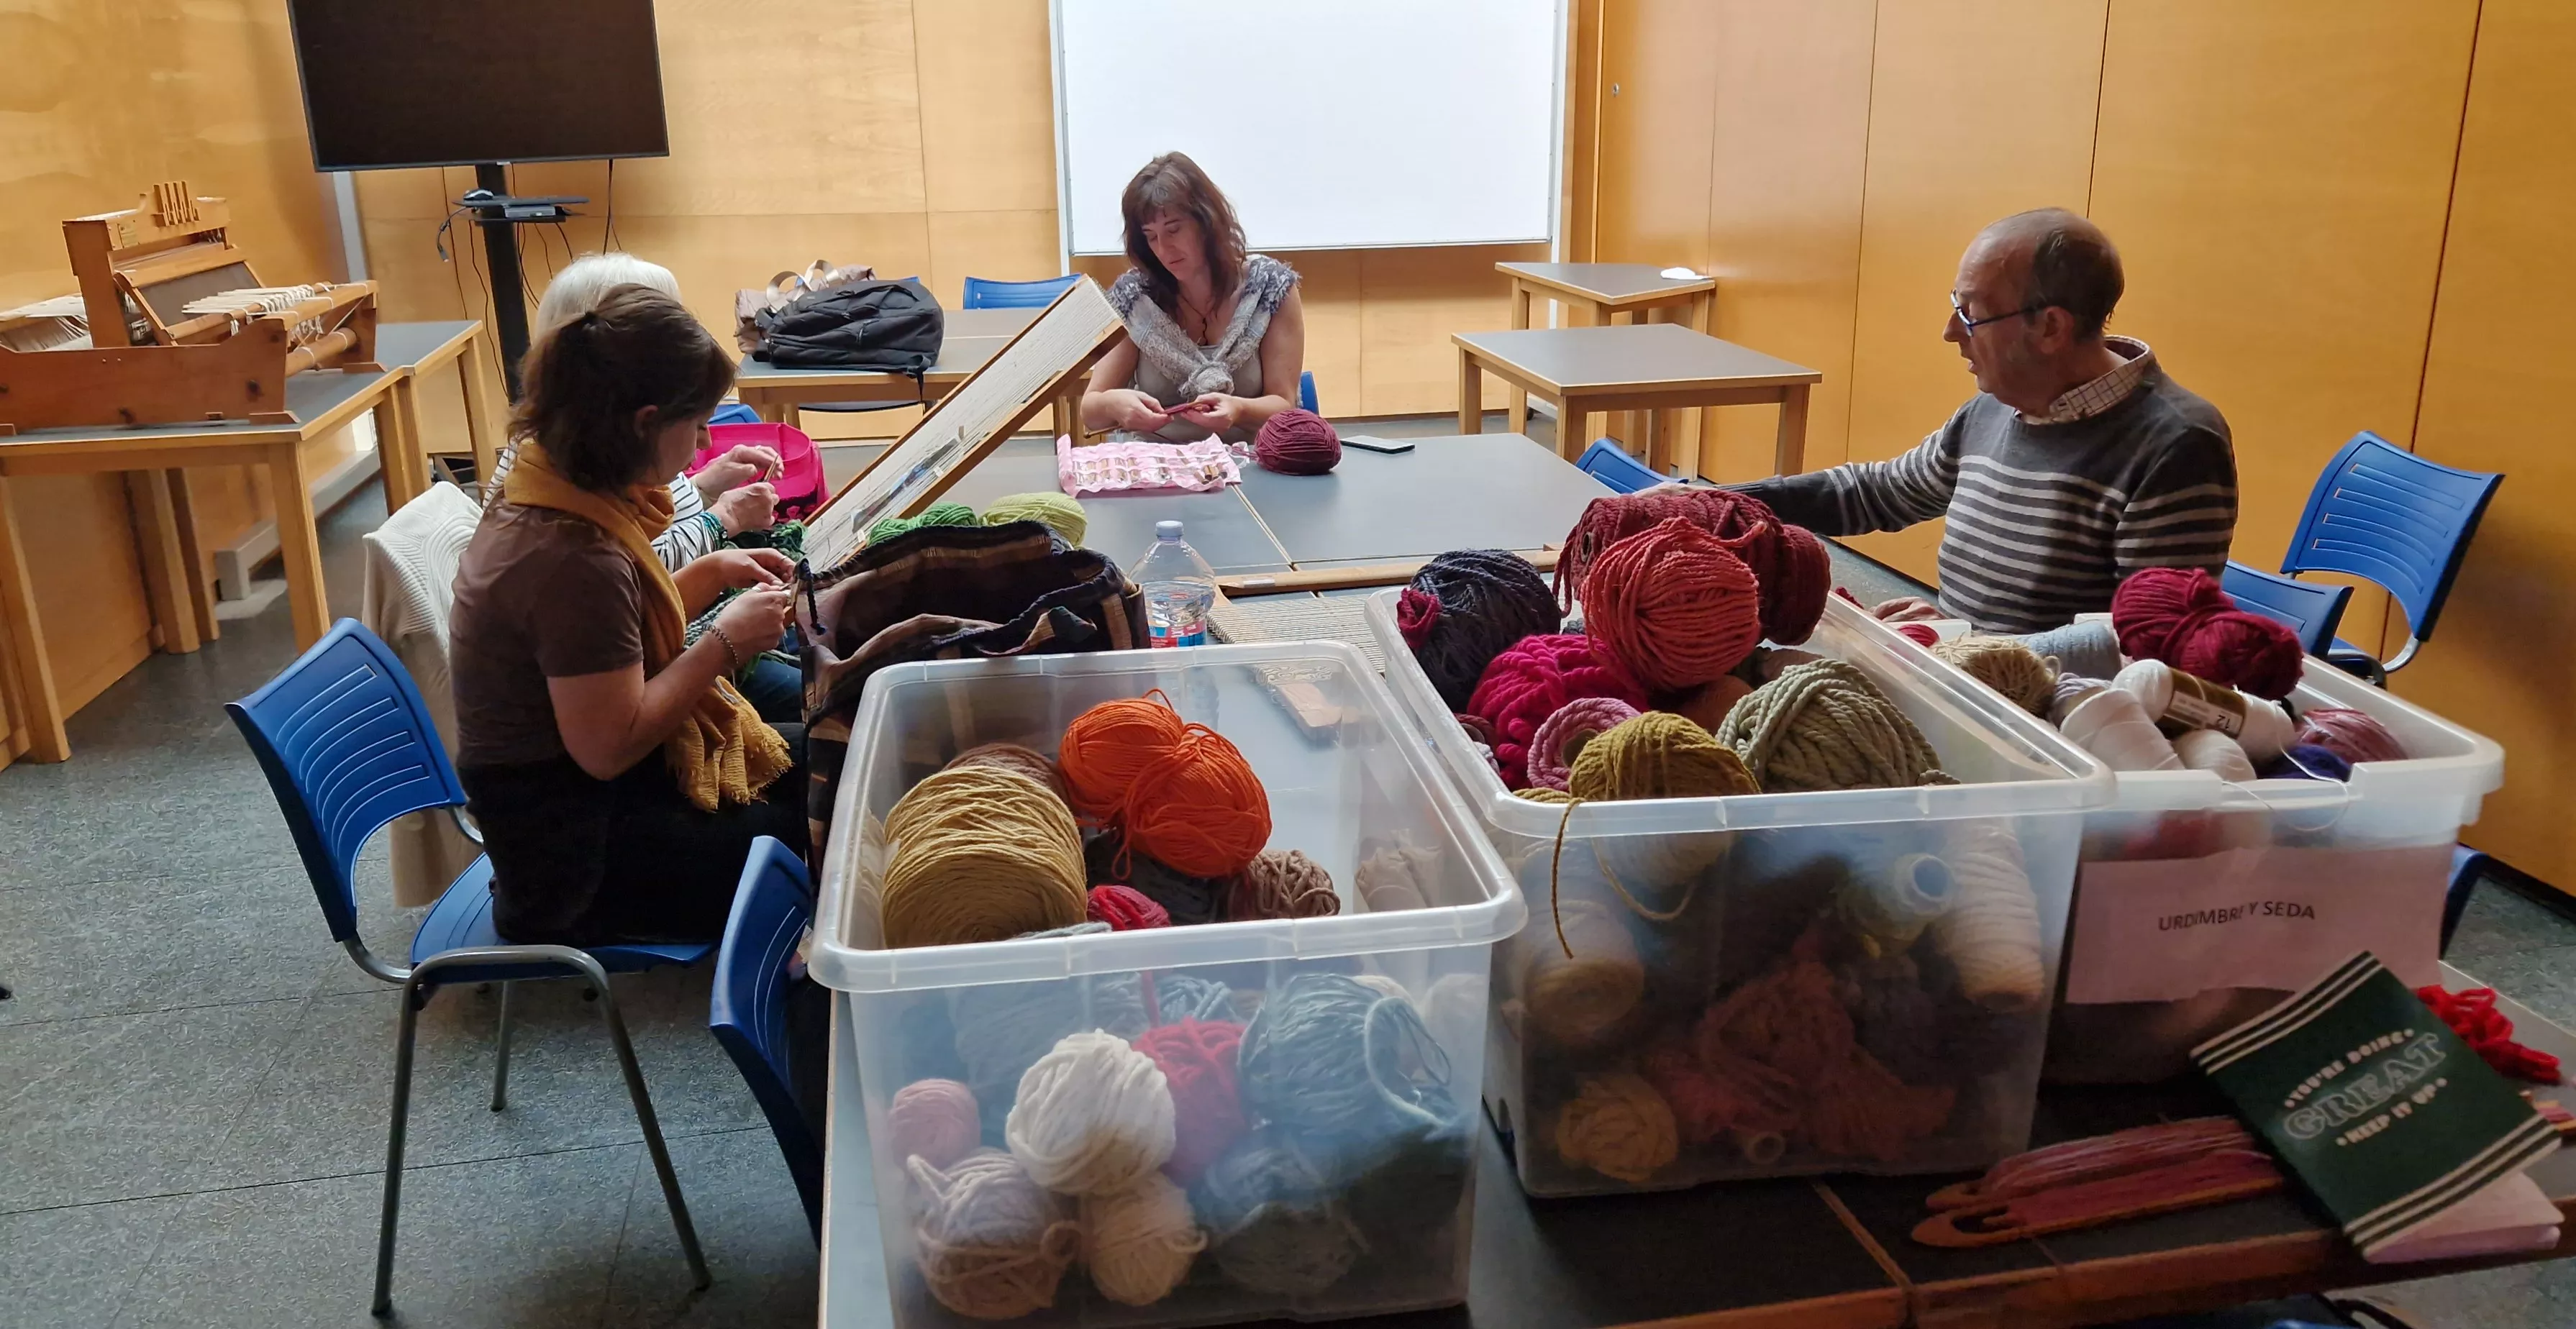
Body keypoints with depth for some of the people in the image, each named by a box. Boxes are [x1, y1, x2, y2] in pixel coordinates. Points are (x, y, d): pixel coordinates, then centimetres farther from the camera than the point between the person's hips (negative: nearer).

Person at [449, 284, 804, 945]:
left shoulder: (545, 489, -1)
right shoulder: (573, 556, -29)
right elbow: (609, 746, -26)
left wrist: (712, 572, 3)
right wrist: (726, 640, -18)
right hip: (576, 846, -9)